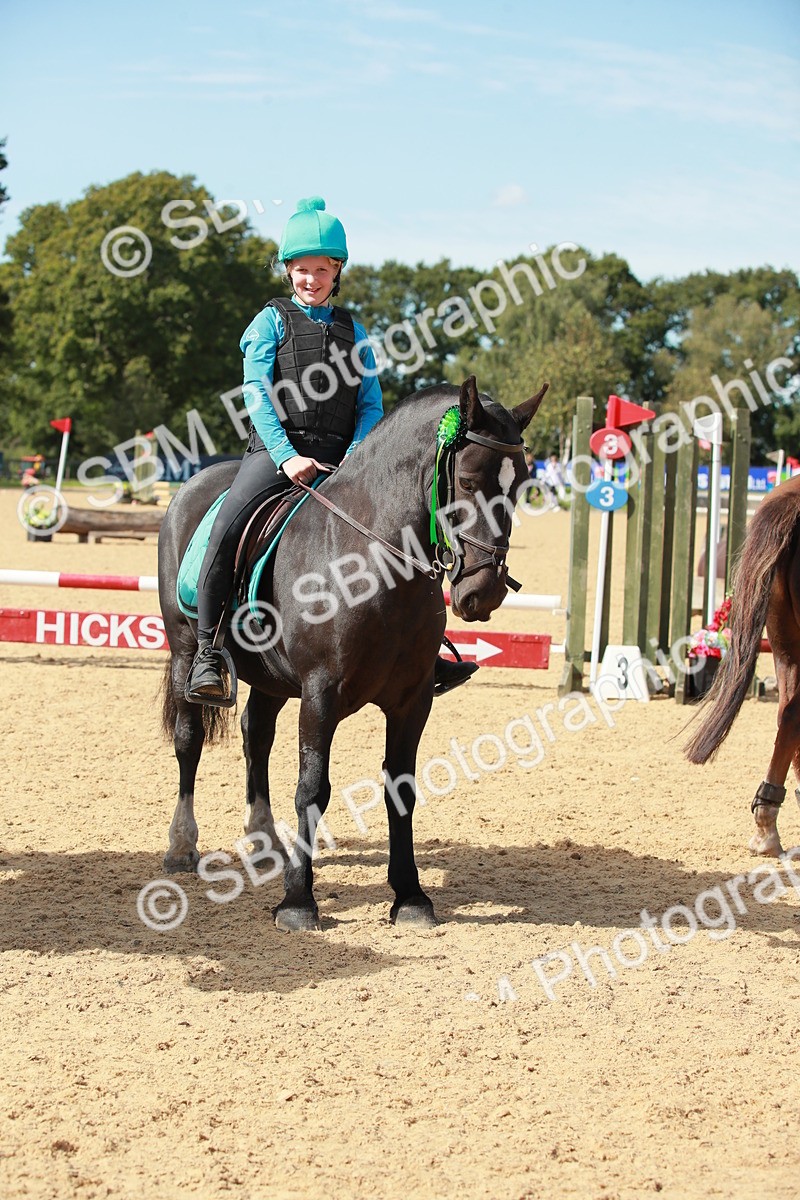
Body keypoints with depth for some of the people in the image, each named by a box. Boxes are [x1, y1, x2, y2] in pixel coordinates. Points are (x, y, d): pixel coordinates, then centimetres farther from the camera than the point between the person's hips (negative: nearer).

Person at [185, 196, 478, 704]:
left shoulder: (353, 331, 16)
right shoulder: (272, 321, 6)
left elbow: (371, 402, 11)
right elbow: (257, 393, -4)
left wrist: (356, 457, -8)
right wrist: (287, 456, -17)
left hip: (341, 457, 4)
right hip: (277, 450, -4)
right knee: (228, 527, -27)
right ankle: (208, 652, -20)